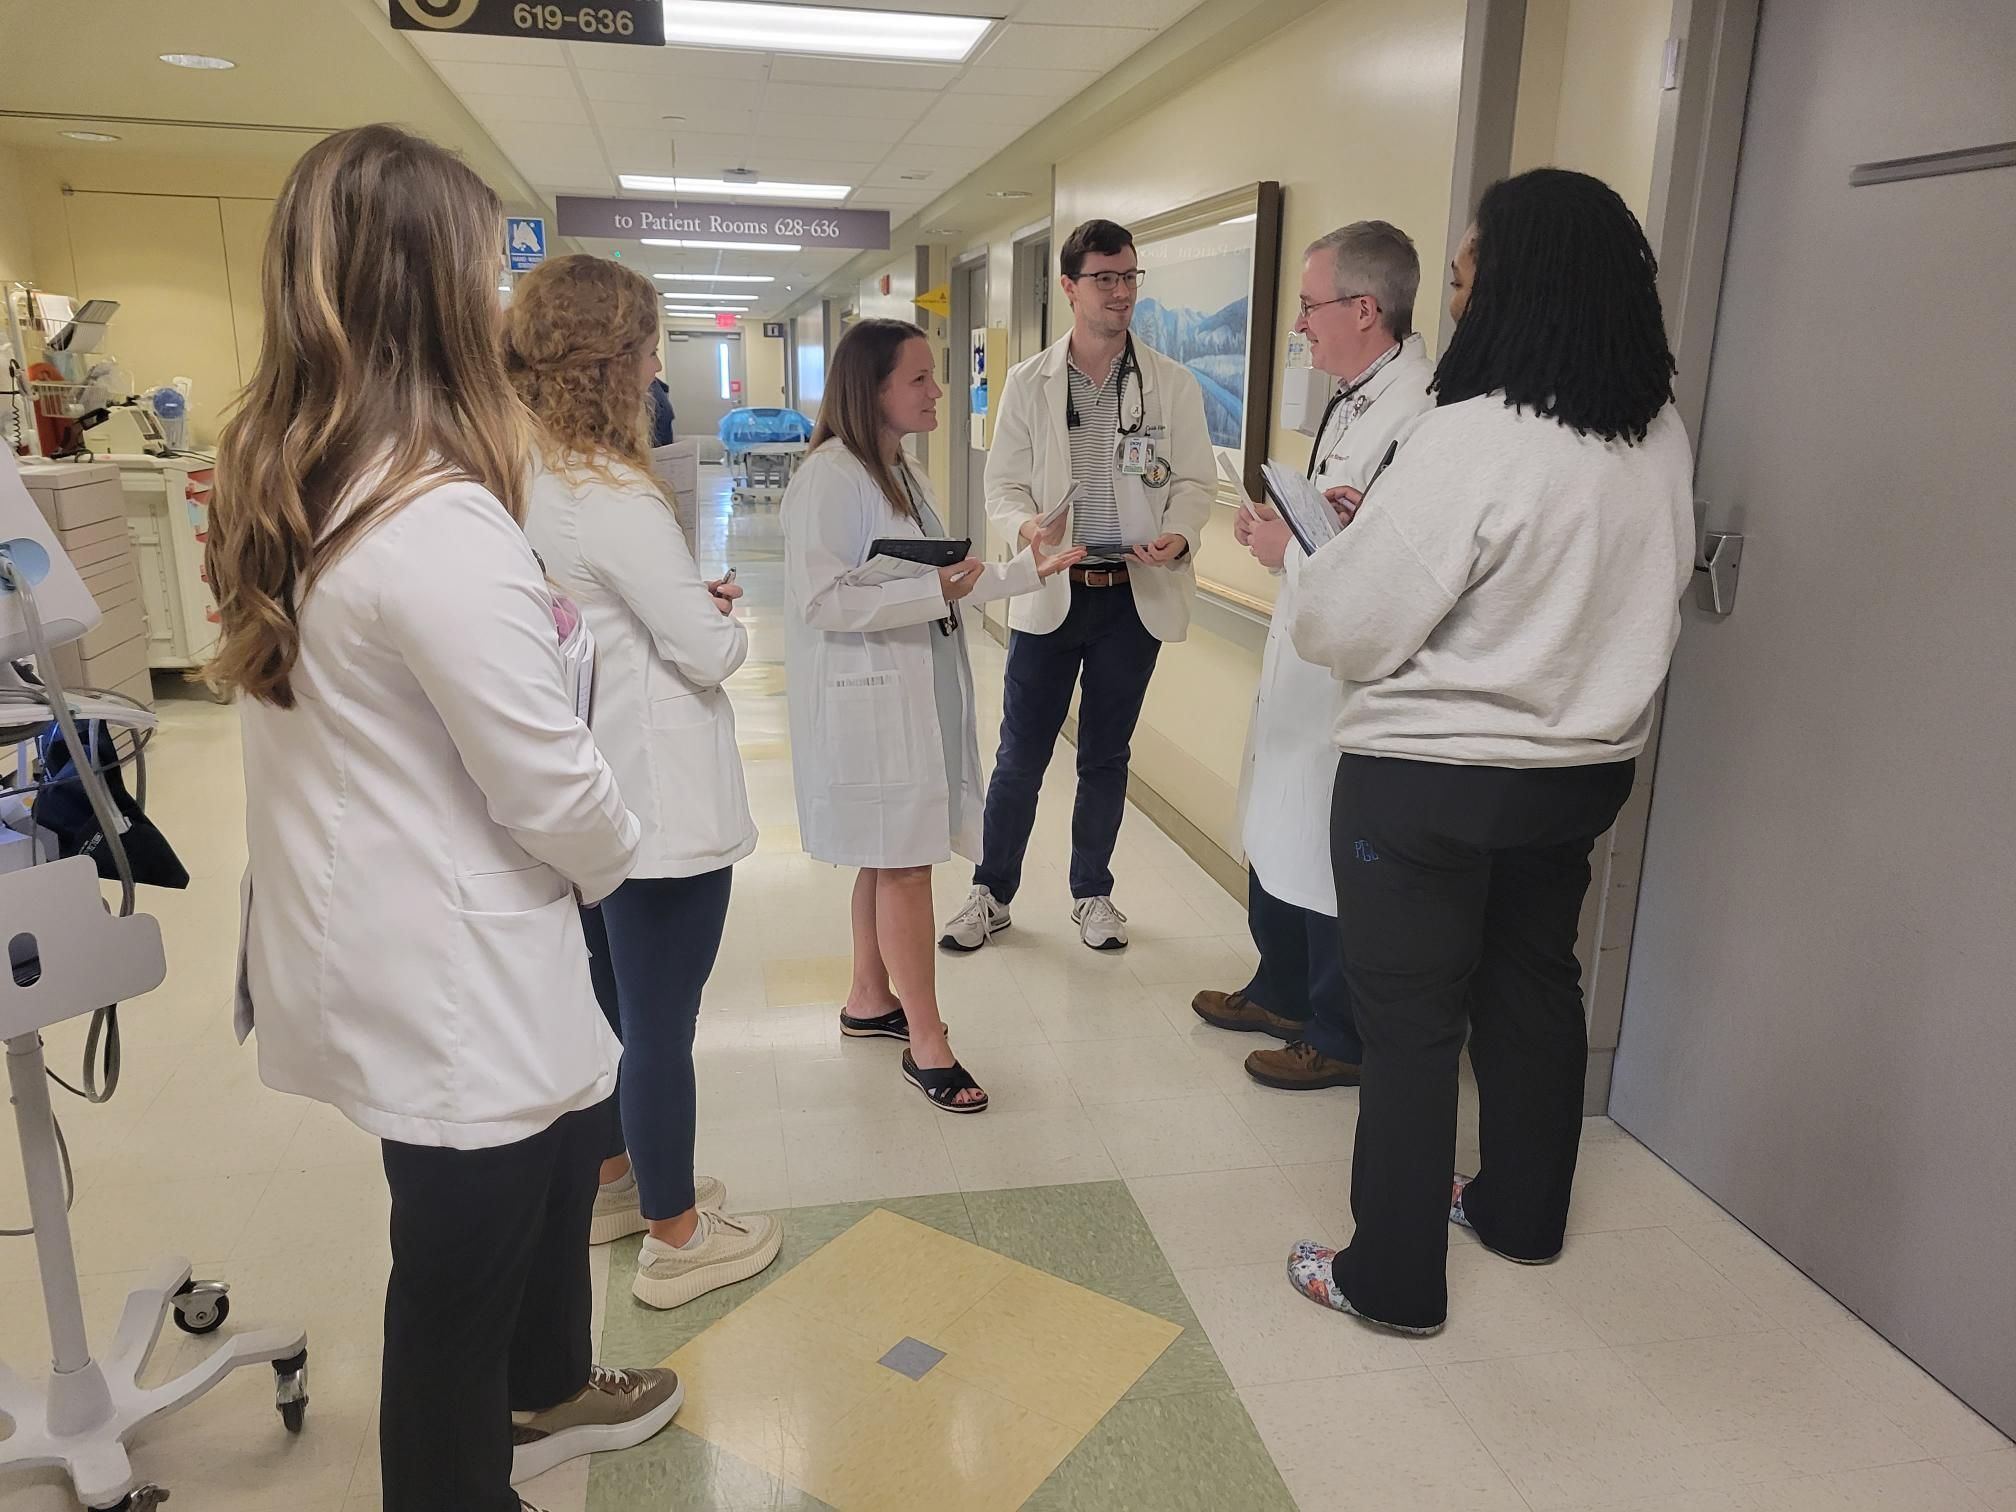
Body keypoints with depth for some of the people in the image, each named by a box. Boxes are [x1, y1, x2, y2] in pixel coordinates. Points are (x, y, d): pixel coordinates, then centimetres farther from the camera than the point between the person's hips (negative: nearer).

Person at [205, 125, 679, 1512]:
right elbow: (554, 791, -22)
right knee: (459, 1270, 12)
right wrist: (613, 858, -2)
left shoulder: (278, 484, 2)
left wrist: (535, 628, 3)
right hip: (451, 979, -10)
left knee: (568, 1122, 29)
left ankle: (541, 1393, 52)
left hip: (366, 947, 10)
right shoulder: (443, 524, -27)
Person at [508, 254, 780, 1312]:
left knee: (609, 1003, 24)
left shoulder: (526, 480, 3)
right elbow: (712, 653, -19)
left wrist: (687, 600, 4)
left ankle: (615, 1181, 43)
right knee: (662, 1026, 6)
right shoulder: (615, 500, -24)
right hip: (660, 806, -9)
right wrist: (721, 618, 2)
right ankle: (676, 1239, 24)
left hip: (587, 798, 9)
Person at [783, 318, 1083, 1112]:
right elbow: (820, 599, -23)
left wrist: (1027, 569, 10)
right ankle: (927, 1044, 7)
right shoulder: (831, 477, -16)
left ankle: (870, 1001, 32)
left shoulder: (901, 472, 14)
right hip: (867, 698, -9)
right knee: (905, 864, -4)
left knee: (891, 858, 16)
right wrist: (934, 590, -22)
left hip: (917, 690, 9)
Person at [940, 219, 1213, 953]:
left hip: (1134, 594, 1)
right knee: (1020, 754, 5)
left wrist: (1179, 534, -18)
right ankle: (993, 892, 23)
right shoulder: (1027, 382, 2)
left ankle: (1092, 893, 29)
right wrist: (1025, 524, -20)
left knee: (1106, 754, 12)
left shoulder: (1173, 384, 2)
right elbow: (1004, 483, 1)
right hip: (1050, 591, 0)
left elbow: (1197, 480, 2)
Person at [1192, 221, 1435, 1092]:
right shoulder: (1348, 403, 11)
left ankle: (1341, 1038, 26)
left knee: (1332, 865, 6)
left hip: (1352, 683, -10)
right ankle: (1282, 993, 42)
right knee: (1275, 836, 22)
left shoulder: (1421, 412, -22)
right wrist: (1278, 527, 4)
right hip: (1299, 662, 10)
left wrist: (1290, 551, -21)